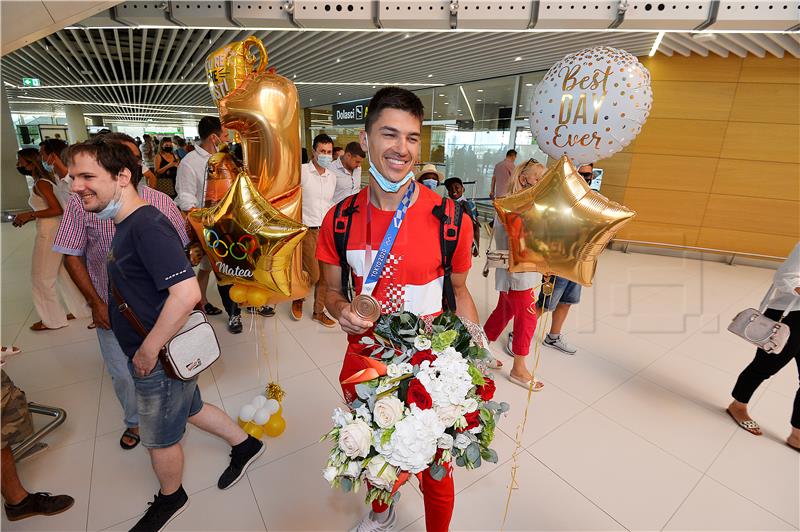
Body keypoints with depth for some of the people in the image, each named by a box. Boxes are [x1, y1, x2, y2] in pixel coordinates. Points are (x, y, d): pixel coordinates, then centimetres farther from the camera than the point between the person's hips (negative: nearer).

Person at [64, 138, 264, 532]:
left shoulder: (147, 227, -26)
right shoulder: (127, 224, 6)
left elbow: (186, 293, -35)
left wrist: (148, 351, -25)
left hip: (161, 360, -9)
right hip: (156, 353, 9)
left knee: (160, 438, 15)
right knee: (191, 408, 26)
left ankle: (170, 499, 44)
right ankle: (244, 444, 46)